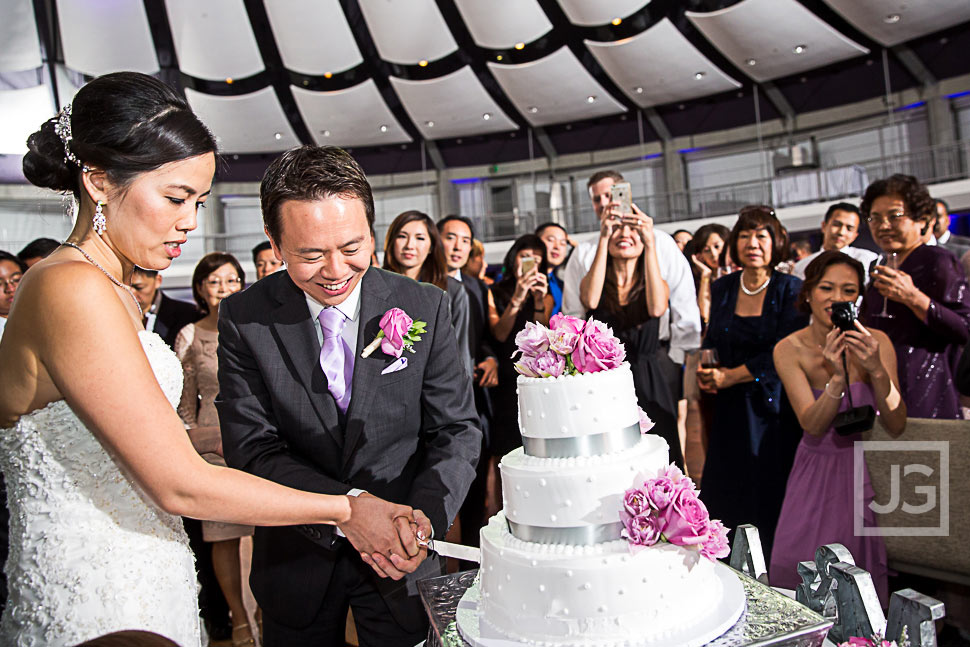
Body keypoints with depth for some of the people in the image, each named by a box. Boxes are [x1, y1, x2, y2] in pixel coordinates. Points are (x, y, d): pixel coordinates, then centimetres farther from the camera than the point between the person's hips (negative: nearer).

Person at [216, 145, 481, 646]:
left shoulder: (425, 307, -11)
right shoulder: (243, 318, -12)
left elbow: (458, 429, -8)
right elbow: (252, 449, -14)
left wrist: (424, 515, -25)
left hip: (403, 562, 0)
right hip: (294, 560, 0)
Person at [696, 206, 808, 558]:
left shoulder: (791, 290, -4)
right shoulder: (722, 288, 8)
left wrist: (729, 377, -13)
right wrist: (706, 372, -8)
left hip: (773, 407, -3)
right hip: (730, 410, 4)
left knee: (768, 498, 0)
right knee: (725, 498, 4)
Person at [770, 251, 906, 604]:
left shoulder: (875, 342, -10)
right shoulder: (790, 349, -10)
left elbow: (896, 426, -13)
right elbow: (813, 426, -16)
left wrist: (877, 370, -29)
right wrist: (836, 377, -31)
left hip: (869, 472, 0)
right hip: (818, 471, 0)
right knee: (801, 574, -3)